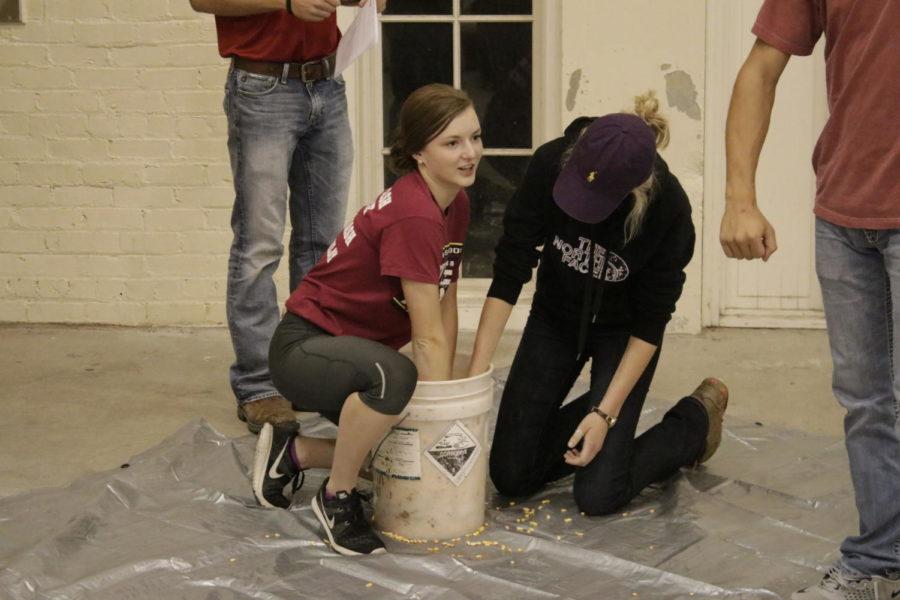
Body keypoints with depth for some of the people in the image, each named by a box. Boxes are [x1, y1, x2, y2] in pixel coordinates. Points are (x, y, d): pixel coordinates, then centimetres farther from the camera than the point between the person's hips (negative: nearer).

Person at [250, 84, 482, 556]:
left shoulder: (456, 205, 2)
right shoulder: (413, 216, -27)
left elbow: (446, 308, 4)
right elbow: (428, 338, -25)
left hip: (352, 348, 10)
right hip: (303, 348, -10)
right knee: (394, 376, -40)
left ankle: (294, 452, 20)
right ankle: (337, 497, -15)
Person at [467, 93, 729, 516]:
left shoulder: (668, 210, -30)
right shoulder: (552, 163, -27)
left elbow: (649, 323, -19)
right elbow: (509, 271, -20)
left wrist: (606, 412, -22)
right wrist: (476, 372, -23)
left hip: (621, 331, -3)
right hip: (556, 319, 3)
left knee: (597, 496, -11)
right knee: (510, 477, 1)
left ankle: (696, 418, 15)